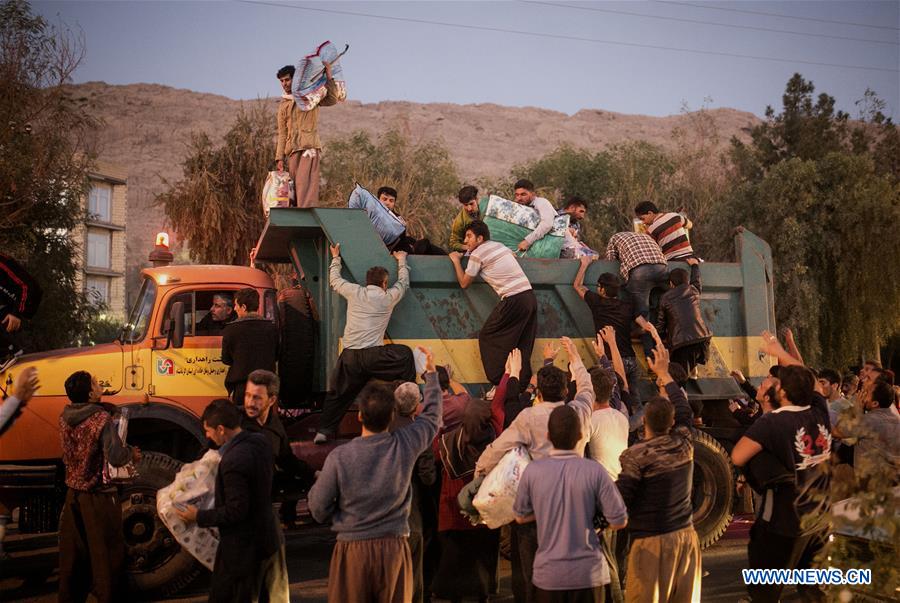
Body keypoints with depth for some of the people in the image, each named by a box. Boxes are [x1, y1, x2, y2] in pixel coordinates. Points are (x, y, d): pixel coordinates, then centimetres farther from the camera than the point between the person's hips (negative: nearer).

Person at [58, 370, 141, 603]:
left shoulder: (64, 418, -1)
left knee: (72, 553, 17)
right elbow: (116, 458, -25)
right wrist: (131, 452, -3)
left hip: (73, 494, 6)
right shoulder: (102, 419, -20)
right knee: (106, 553, 4)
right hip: (98, 498, -6)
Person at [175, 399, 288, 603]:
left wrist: (199, 517, -11)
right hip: (270, 538, 9)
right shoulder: (261, 442, -1)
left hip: (244, 549, -9)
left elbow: (236, 511, -23)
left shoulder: (234, 461, -27)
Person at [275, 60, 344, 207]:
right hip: (292, 150, 5)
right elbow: (282, 133, 18)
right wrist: (279, 157, 9)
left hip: (309, 147, -5)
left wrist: (328, 76, -12)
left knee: (305, 182, -18)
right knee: (295, 185, -1)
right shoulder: (283, 106, 21)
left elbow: (332, 99, -6)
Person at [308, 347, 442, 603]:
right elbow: (432, 414, 11)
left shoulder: (339, 456, -13)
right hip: (394, 546, 2)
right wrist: (431, 373, 23)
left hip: (353, 548, -2)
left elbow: (318, 507, -5)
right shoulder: (406, 445, -8)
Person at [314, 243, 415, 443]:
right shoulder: (388, 297, 8)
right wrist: (401, 261, 45)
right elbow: (403, 282, 29)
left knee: (338, 394, 13)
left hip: (349, 357, 3)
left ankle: (324, 431, 6)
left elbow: (334, 280, 29)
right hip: (373, 355, -2)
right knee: (405, 355, 21)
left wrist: (336, 258, 44)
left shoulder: (354, 291, 10)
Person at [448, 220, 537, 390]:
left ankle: (500, 384, 2)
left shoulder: (477, 253, -2)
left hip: (514, 300, -8)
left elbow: (464, 283, 8)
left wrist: (455, 260, 21)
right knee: (522, 346, 13)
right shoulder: (500, 246, 19)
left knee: (487, 337, 6)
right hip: (530, 296, 8)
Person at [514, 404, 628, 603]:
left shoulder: (532, 471, -10)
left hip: (548, 574, 1)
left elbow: (520, 517, 4)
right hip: (588, 572, -1)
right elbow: (619, 521, -9)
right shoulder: (594, 471, -13)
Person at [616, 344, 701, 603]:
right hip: (686, 536, 6)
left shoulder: (637, 456, -16)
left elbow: (620, 498, -20)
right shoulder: (683, 444, 1)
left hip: (652, 542, -6)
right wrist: (664, 372, 28)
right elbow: (684, 410, 19)